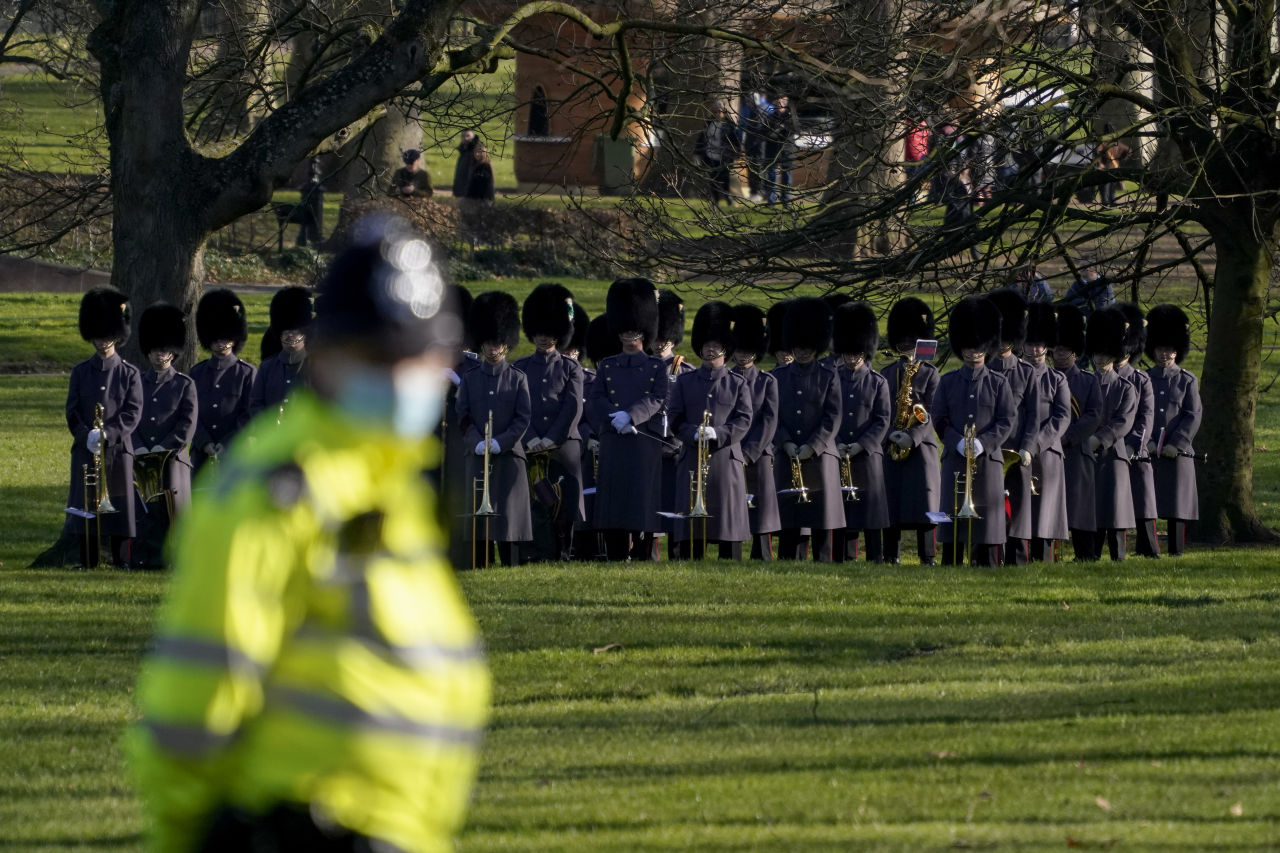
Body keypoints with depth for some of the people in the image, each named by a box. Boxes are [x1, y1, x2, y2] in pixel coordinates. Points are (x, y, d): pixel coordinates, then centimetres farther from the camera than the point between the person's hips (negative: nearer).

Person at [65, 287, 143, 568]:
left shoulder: (129, 374, 3)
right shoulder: (80, 372, 8)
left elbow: (133, 413, -5)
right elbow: (72, 411, 3)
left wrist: (106, 434, -18)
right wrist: (87, 436, -13)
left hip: (117, 449, -2)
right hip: (85, 451, 2)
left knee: (119, 505, 0)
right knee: (84, 508, 1)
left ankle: (121, 563, 5)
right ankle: (87, 563, 7)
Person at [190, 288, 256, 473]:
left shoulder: (248, 373, 1)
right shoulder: (197, 373, 10)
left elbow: (249, 416, -4)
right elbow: (191, 414, 5)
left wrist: (226, 445, -14)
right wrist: (205, 444, -10)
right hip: (201, 456, 3)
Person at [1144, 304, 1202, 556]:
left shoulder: (1187, 381, 6)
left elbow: (1193, 416, 0)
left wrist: (1175, 444, -11)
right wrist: (1145, 442, -9)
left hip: (1177, 453, -1)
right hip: (1147, 452, 1)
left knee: (1177, 508, 0)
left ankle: (1177, 552, 5)